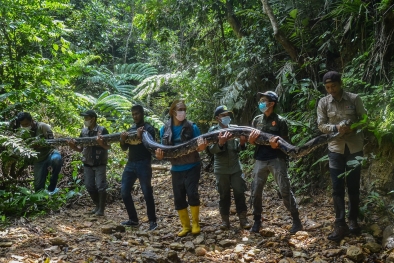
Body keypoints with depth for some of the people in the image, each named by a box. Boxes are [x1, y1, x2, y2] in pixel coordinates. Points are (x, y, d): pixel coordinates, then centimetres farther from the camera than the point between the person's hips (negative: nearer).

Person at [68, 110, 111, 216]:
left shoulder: (102, 130, -10)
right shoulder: (83, 131, 7)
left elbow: (108, 147, -11)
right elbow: (81, 148, 11)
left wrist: (101, 143, -31)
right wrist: (73, 146, -10)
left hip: (100, 163, -6)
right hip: (87, 164, 6)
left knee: (100, 186, -5)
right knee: (89, 186, 8)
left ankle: (101, 209, 6)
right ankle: (97, 206, 26)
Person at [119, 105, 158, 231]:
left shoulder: (149, 129, -2)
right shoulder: (130, 129, 16)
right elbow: (124, 148, 14)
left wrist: (140, 137, -25)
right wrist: (123, 140, -6)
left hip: (143, 164, -6)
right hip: (130, 164, 6)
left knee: (147, 193, -6)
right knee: (124, 192, 4)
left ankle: (152, 221, 4)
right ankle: (133, 219, 16)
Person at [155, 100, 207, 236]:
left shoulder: (192, 127, -8)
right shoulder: (165, 129, -1)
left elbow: (198, 147, -6)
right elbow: (163, 149, 7)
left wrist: (202, 146, -30)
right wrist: (160, 154, -16)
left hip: (192, 167, -3)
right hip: (176, 169, 3)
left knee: (192, 193, -14)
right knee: (178, 198, 5)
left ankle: (195, 223, 6)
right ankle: (185, 226, 21)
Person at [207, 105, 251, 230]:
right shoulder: (213, 130, -4)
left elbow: (238, 149, 5)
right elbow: (211, 149, -16)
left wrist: (242, 143, -17)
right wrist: (220, 143, -36)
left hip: (236, 167, 2)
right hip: (221, 168, -2)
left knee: (239, 193, 3)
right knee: (224, 195, 6)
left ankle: (243, 219, 11)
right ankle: (225, 220, 16)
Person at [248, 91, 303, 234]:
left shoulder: (280, 121, -3)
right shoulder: (257, 120, 10)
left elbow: (286, 142, -3)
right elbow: (252, 141, 12)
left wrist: (277, 145, -24)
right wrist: (251, 139, -11)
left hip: (277, 160, -4)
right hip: (260, 160, 4)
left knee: (285, 190, -4)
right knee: (256, 191, 5)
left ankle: (296, 221, 8)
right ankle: (257, 221, 20)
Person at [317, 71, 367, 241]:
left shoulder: (354, 99, -2)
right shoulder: (323, 103, 0)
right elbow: (321, 125, -1)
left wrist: (353, 129, -17)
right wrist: (336, 128, -20)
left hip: (355, 147, 0)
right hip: (335, 149, 0)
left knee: (353, 186, 9)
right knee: (337, 188, 0)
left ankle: (353, 220, 24)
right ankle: (340, 225, 4)